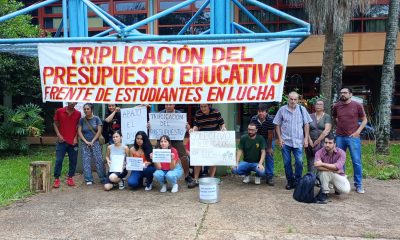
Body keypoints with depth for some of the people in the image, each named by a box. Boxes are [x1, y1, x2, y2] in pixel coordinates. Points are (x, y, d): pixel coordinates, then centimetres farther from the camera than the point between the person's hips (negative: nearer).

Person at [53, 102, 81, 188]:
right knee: (59, 160, -2)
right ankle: (56, 179, 6)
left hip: (73, 141, 2)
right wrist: (58, 135, -6)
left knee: (73, 160, 5)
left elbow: (78, 126, 8)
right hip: (62, 140, -1)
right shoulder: (59, 111, 0)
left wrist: (76, 137, -3)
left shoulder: (78, 114, 3)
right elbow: (55, 124, 6)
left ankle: (70, 177, 18)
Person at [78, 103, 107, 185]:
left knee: (99, 160, -4)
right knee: (86, 161, 0)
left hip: (95, 142, -2)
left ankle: (103, 179, 3)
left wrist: (92, 141, -8)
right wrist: (86, 141, -8)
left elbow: (99, 131, -3)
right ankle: (88, 180, 8)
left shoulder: (96, 119, 1)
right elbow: (79, 131, 2)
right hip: (85, 143, 2)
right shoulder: (82, 120, 5)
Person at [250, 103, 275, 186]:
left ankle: (269, 177, -1)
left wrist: (269, 148, -17)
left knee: (269, 156, -6)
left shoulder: (270, 119, -30)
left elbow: (270, 134, -24)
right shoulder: (253, 119, -22)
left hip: (268, 139, -2)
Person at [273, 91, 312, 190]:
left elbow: (306, 124, 5)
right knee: (287, 162, 7)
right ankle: (290, 181, 23)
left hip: (298, 141, 0)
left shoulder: (302, 109, 3)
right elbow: (277, 125, 4)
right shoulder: (282, 110, 1)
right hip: (285, 141, 0)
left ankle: (297, 181, 13)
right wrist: (280, 138, -2)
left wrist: (306, 138, -1)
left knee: (299, 161, -6)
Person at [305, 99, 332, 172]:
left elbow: (326, 131, -7)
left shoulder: (327, 117, 3)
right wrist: (310, 142, -8)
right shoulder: (310, 116, 10)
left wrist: (317, 142, -10)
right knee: (311, 165, 2)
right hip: (311, 144, 2)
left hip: (323, 144, -2)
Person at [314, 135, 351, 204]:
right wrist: (333, 169, -31)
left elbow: (337, 167, -32)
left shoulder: (341, 153, -17)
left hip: (338, 175, 1)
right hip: (324, 175, 0)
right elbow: (318, 167, -35)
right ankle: (324, 193, -15)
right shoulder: (319, 152, -19)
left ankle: (336, 188, 15)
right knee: (324, 170, -35)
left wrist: (322, 164, -34)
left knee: (346, 189, -25)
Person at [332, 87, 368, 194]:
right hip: (339, 137, 3)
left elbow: (364, 120, 4)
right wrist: (338, 125, 7)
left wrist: (358, 131, -6)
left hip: (353, 137, -3)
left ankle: (358, 185, 9)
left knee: (356, 161, -1)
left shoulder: (357, 105, -3)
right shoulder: (336, 106, 5)